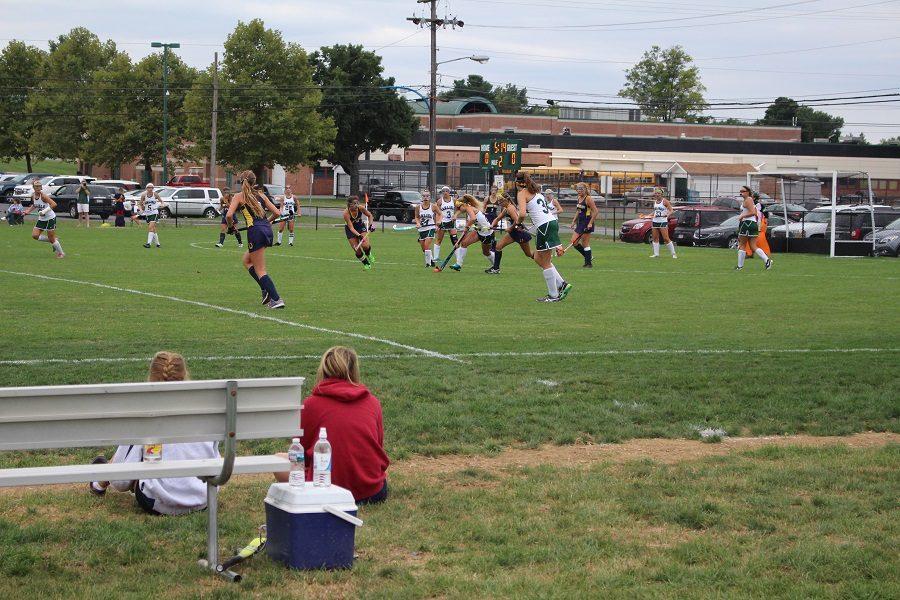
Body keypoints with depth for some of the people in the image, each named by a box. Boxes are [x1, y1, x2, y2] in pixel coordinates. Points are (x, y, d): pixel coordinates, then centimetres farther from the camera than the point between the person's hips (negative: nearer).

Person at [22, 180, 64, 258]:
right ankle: (54, 241, 15)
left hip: (50, 218, -7)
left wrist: (44, 211, -34)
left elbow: (54, 204, -32)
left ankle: (61, 253, 17)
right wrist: (28, 211, 7)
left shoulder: (43, 196, -22)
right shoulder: (33, 195, 1)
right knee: (35, 235, -3)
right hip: (41, 219, 7)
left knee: (51, 239, -3)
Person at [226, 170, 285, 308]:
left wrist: (231, 226, 8)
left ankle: (276, 299, -8)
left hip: (255, 231, -6)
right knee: (246, 260, 25)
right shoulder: (261, 195, 16)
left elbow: (229, 215, -11)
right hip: (267, 229, 6)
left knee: (260, 270, 1)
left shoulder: (238, 196, 2)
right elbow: (276, 213, 13)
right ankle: (266, 290, 14)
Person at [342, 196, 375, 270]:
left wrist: (371, 224, -18)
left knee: (365, 245, -20)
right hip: (350, 230, -2)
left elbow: (369, 215, -3)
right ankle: (366, 263, 23)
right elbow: (351, 227, -32)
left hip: (360, 226, 2)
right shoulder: (346, 213, -32)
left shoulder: (360, 208, -23)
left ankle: (368, 254, 17)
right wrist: (358, 235, -46)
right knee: (358, 251, -7)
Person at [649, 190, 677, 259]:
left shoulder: (665, 201, -7)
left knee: (666, 238, -9)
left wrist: (667, 215, -27)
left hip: (663, 221, -7)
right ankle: (656, 254, 10)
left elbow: (671, 210, -10)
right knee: (655, 238, 5)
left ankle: (673, 253, -2)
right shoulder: (655, 202, 13)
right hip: (655, 221, 7)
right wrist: (652, 219, 19)